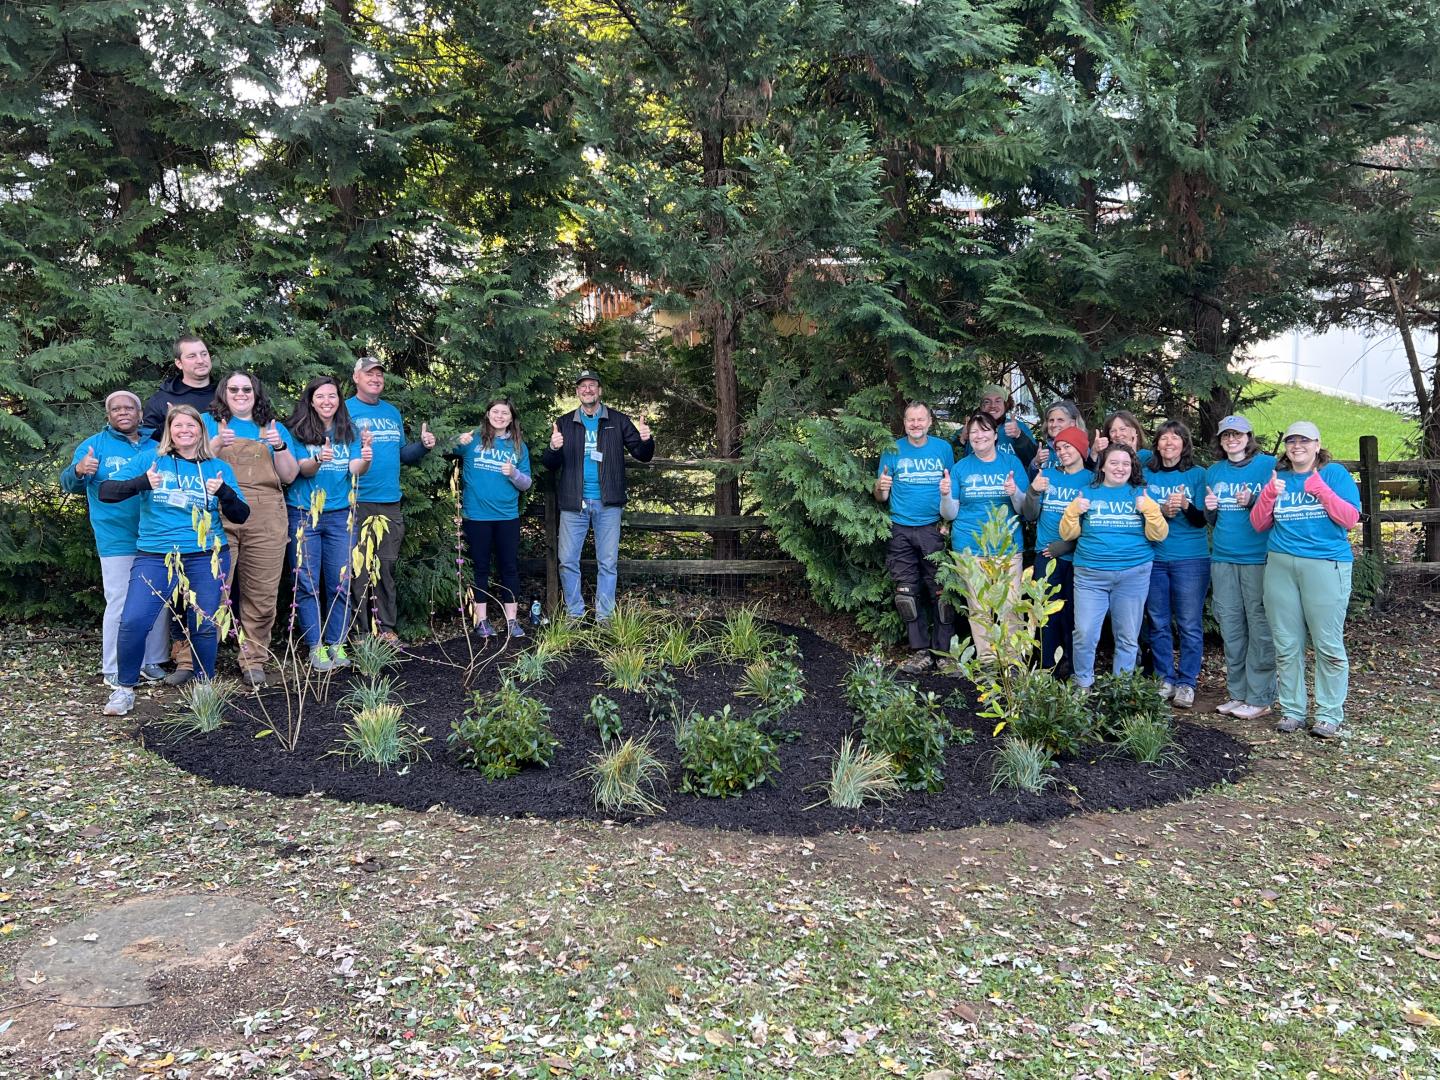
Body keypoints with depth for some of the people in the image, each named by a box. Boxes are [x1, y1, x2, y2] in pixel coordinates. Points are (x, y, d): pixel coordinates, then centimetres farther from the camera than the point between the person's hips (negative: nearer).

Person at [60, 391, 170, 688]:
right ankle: (114, 670, 6)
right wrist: (78, 471, -25)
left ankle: (152, 661, 21)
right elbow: (70, 484, -3)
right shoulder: (95, 445, 4)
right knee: (120, 604, -3)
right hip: (117, 542, -4)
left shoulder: (156, 446, 12)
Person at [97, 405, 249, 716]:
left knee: (205, 625, 2)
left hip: (207, 557, 1)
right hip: (155, 556, -1)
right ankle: (124, 689, 6)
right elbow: (106, 492, -1)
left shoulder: (219, 469, 8)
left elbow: (240, 516, 5)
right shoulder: (149, 458, 5)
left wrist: (224, 492, -15)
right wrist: (142, 482, -18)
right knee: (133, 621, -13)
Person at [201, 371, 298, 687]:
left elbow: (289, 476, 12)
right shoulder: (209, 422, 13)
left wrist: (280, 446, -3)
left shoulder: (274, 427, 19)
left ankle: (254, 660, 10)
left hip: (266, 521, 2)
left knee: (262, 594, 1)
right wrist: (217, 444, -12)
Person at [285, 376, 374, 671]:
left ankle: (337, 643, 13)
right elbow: (303, 469, -11)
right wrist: (319, 459, -33)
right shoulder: (298, 431, -1)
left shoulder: (350, 432, 6)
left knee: (340, 582, 4)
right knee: (307, 583, -1)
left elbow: (355, 470, -5)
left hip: (340, 514, 2)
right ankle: (315, 646, 7)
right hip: (303, 514, -2)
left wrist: (365, 459, -27)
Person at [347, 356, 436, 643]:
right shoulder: (345, 410, -1)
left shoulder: (393, 412, 16)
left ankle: (387, 629, 17)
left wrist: (423, 446, 3)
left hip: (391, 503, 5)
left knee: (387, 569, 10)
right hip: (358, 503, -5)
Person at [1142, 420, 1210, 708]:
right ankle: (1165, 679, 19)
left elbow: (1202, 520, -4)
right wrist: (1162, 511, -16)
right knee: (1158, 623, 7)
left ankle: (1186, 682, 10)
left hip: (1191, 559, -2)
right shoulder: (1146, 474, 7)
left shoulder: (1198, 474, 1)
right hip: (1153, 557, 2)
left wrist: (1185, 505, -24)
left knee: (1189, 624, 0)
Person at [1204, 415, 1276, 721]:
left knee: (1260, 627, -5)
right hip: (1222, 558, 5)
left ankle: (1259, 698, 1)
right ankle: (1237, 692, 18)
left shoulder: (1269, 465, -1)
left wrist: (1252, 501, -17)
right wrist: (1209, 509, -1)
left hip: (1258, 558, -5)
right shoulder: (1213, 472, 14)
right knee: (1230, 626, 9)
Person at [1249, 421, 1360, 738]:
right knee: (1286, 645, 6)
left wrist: (1320, 490, -14)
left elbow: (1350, 518, -6)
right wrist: (1269, 494, -6)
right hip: (1280, 566, 4)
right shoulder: (1277, 477, 14)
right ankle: (1292, 710, 15)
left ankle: (1329, 715, 7)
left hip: (1326, 565, -3)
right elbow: (1259, 524, 9)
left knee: (1328, 644, -2)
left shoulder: (1335, 473, 4)